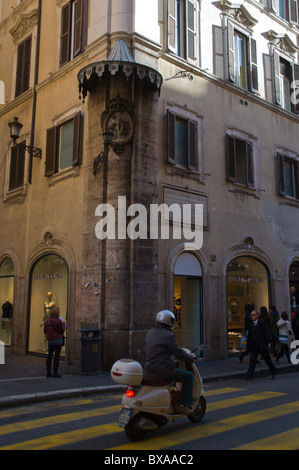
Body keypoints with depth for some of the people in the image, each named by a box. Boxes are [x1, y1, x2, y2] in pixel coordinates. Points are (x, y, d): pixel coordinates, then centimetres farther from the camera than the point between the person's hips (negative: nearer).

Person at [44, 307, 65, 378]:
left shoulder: (47, 321, 2)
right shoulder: (58, 321, -13)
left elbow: (45, 331, 9)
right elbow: (62, 331, -8)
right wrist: (63, 324, 8)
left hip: (50, 340, 5)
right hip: (58, 339, -5)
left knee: (49, 356, 13)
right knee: (57, 356, -1)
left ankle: (48, 372, 14)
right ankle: (55, 373, -2)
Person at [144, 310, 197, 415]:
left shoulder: (150, 333, 10)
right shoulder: (168, 335, -16)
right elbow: (179, 354, -15)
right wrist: (191, 358, 5)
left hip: (150, 369, 9)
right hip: (164, 370, -8)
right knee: (189, 376, 8)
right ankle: (182, 405, 8)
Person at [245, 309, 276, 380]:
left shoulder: (262, 323, -10)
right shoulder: (251, 323, 9)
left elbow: (267, 334, -10)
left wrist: (265, 344, -14)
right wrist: (250, 345, 10)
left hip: (262, 345, -5)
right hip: (254, 346, 5)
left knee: (267, 360, 11)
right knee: (252, 360, -2)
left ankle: (273, 373, 31)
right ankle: (249, 375, -4)